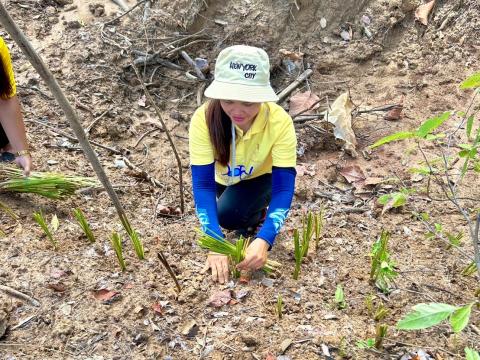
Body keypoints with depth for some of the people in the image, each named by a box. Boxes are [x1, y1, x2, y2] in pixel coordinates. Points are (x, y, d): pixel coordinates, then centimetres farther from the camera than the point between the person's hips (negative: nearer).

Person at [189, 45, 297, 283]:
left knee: (229, 215, -25)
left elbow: (284, 187, -36)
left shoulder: (279, 122, -36)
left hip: (261, 177, -3)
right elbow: (202, 184, -34)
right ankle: (253, 211, 18)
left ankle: (256, 215, 7)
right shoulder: (204, 119, -34)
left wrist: (264, 240, -50)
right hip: (224, 178, 4)